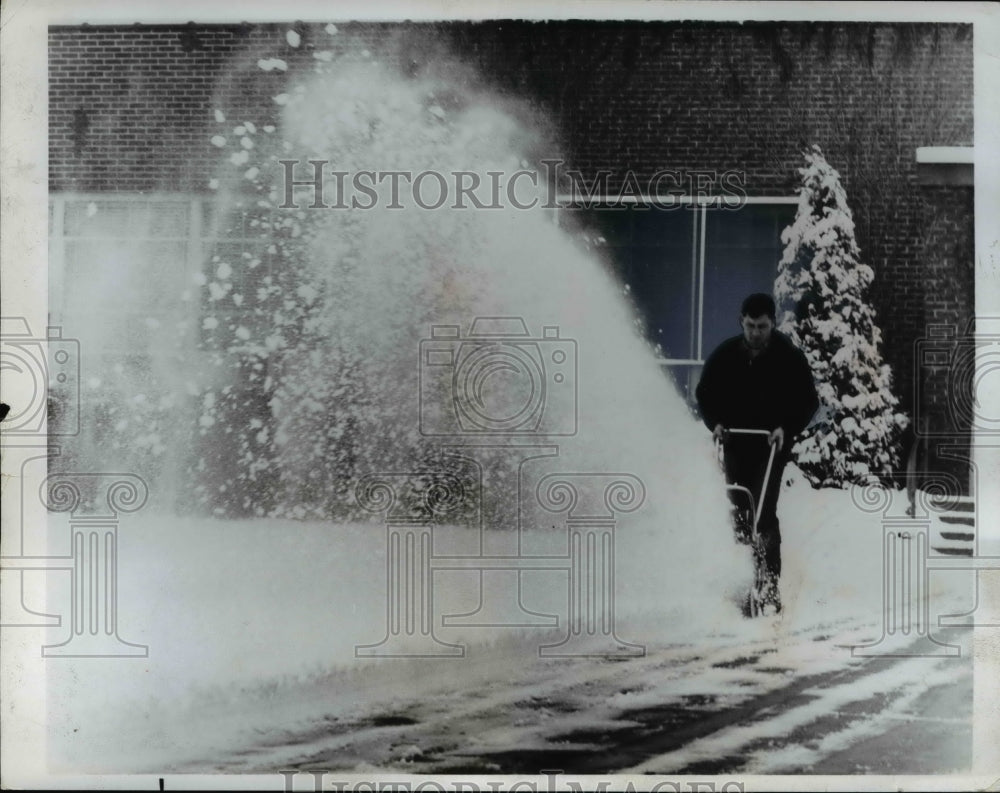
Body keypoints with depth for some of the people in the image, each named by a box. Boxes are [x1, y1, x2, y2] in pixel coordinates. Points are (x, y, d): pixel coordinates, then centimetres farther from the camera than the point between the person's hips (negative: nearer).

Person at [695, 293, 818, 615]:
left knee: (764, 514, -14)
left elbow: (808, 401, 0)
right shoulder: (725, 355, 2)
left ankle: (770, 587, -14)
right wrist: (715, 423, -5)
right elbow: (704, 393, 12)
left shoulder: (789, 357, -5)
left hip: (771, 446, -3)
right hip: (736, 446, 4)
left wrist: (786, 429, -15)